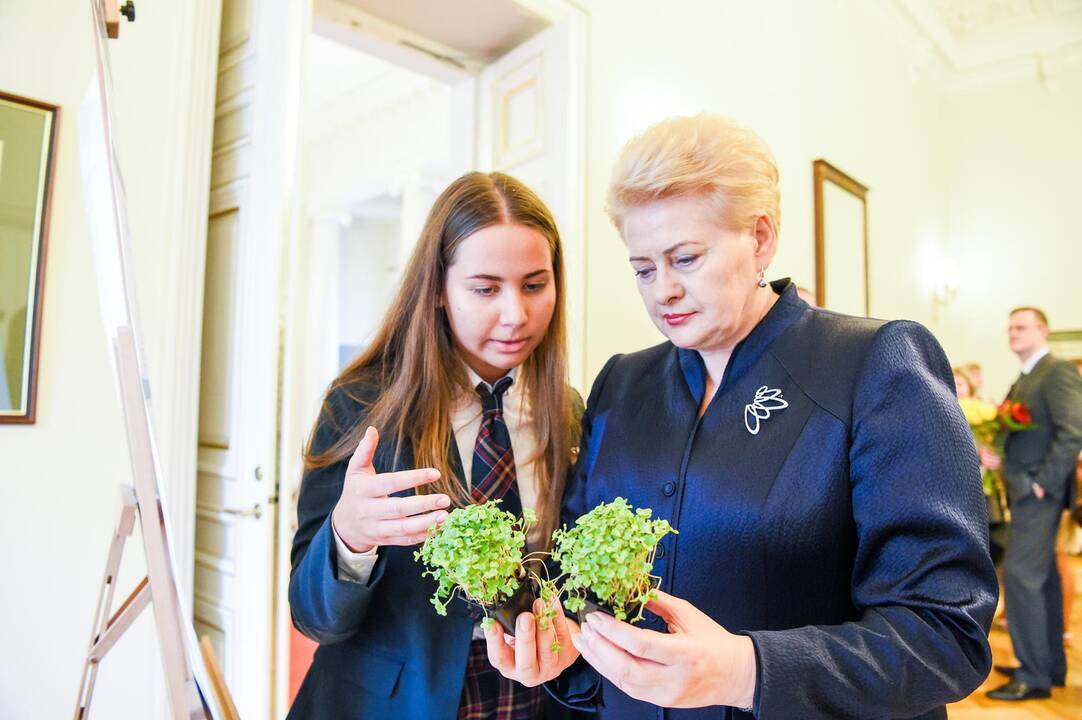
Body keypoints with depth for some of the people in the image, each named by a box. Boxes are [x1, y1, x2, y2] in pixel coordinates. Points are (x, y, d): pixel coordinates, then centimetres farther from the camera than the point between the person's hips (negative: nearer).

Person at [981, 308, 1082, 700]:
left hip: (1040, 491, -10)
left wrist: (1043, 482, -20)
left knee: (1019, 573, -11)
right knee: (1042, 576, 15)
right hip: (1025, 490, 10)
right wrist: (998, 456, 2)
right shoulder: (1024, 380, 17)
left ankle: (1034, 675, -2)